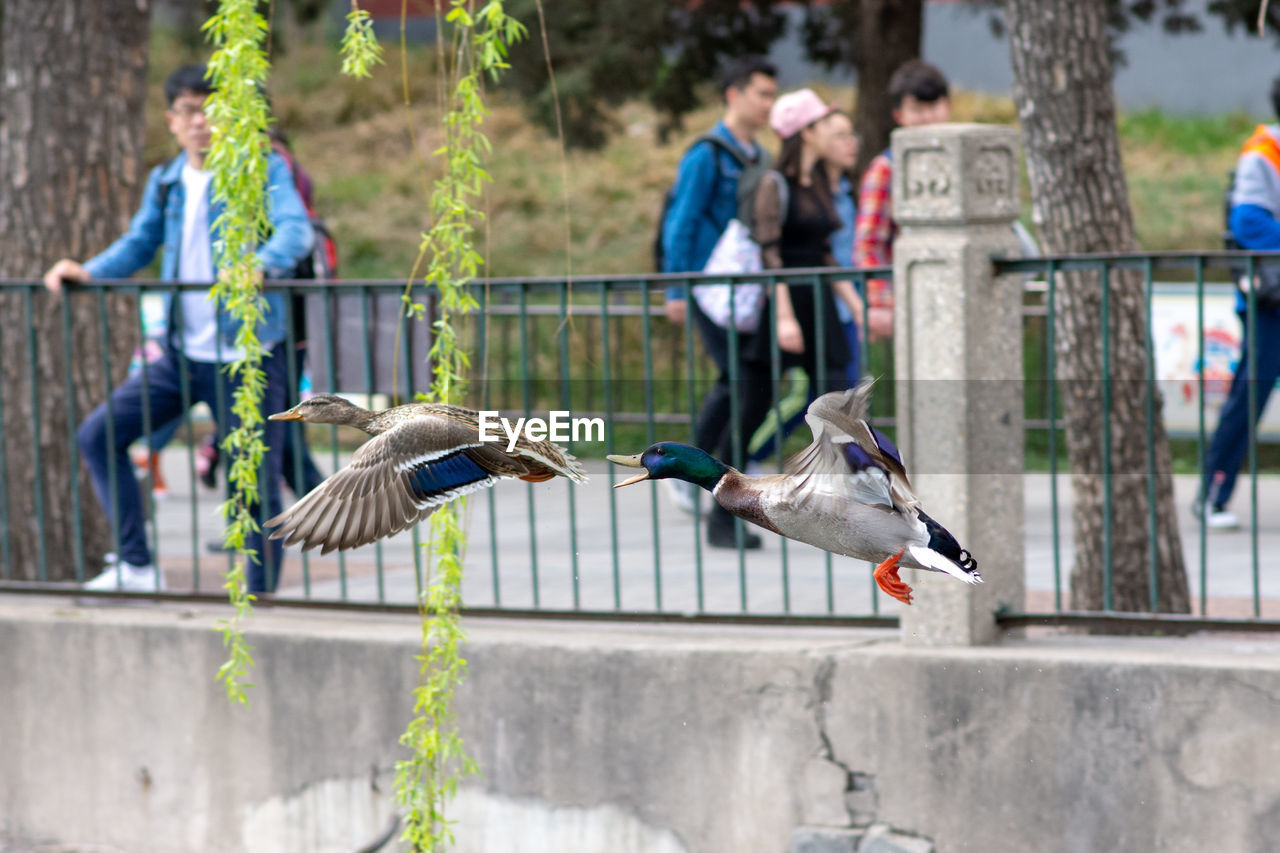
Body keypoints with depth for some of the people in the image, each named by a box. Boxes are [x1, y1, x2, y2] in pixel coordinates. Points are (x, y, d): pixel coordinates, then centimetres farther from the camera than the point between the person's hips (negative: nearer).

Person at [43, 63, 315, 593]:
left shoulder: (262, 171, -6)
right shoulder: (165, 183, 11)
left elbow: (296, 229, -21)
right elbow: (138, 246, 17)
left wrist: (260, 263, -42)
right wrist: (88, 272, -3)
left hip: (248, 355, -6)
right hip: (183, 355, 6)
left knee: (257, 487, -4)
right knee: (98, 435, 0)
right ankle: (137, 566, 4)